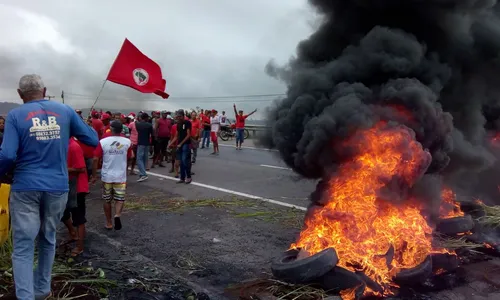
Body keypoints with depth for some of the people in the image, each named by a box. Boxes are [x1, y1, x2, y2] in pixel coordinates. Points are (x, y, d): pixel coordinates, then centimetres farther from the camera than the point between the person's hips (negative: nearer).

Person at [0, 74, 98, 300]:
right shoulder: (65, 111, 2)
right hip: (57, 188, 3)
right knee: (48, 239, 20)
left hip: (25, 188, -3)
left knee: (23, 246, 3)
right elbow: (93, 140, 5)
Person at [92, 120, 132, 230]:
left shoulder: (103, 142, -9)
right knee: (120, 199, 9)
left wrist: (94, 175, -1)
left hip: (106, 176, 0)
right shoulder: (127, 142, -4)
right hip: (121, 176, 0)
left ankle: (108, 223, 21)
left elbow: (95, 159, -10)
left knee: (107, 200, 14)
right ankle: (117, 215, -18)